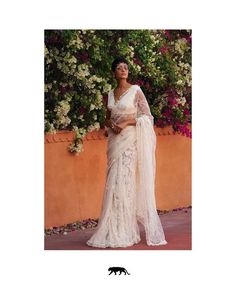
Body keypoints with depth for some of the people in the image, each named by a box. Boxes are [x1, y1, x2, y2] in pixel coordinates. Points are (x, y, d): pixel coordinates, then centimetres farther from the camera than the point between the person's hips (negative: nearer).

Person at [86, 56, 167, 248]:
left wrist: (126, 123, -15)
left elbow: (147, 116, -4)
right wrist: (110, 124, -1)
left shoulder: (136, 91, -2)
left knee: (125, 180, -9)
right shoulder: (110, 94, 13)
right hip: (114, 140, 5)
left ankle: (124, 231, -6)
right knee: (114, 180, 2)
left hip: (130, 139, -5)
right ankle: (114, 230, 5)